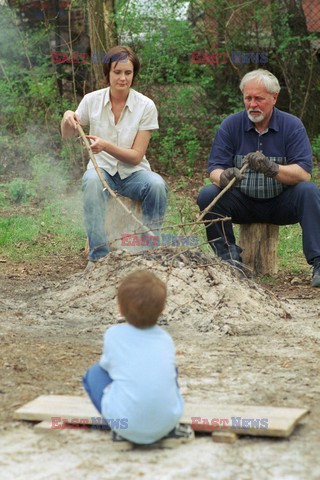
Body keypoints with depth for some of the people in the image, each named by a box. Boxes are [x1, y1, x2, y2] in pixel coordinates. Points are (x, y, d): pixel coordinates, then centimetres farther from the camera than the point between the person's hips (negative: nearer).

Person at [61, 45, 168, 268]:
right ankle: (98, 256, -34)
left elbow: (136, 156, -11)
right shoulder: (92, 100, -3)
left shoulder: (146, 106, -8)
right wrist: (68, 118, -16)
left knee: (157, 184, -34)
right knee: (92, 181, -36)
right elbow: (67, 135, 8)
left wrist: (106, 146, -28)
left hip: (133, 172, 0)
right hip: (102, 169, 1)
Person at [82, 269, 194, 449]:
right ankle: (170, 431, 18)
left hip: (127, 423, -3)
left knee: (94, 373, 20)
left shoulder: (114, 334, 3)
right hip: (167, 419, 3)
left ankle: (122, 432, 8)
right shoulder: (166, 338, 10)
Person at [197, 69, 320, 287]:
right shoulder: (231, 125, -3)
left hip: (282, 204, -1)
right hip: (243, 202, 1)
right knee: (208, 194, -23)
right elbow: (215, 170, -9)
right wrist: (223, 177, -35)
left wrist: (272, 168, -38)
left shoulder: (292, 125, -7)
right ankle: (229, 258, -15)